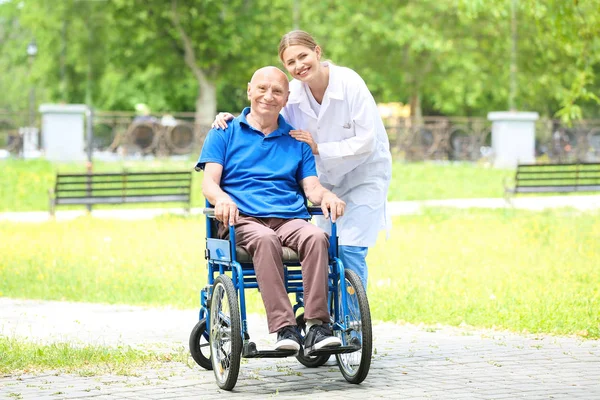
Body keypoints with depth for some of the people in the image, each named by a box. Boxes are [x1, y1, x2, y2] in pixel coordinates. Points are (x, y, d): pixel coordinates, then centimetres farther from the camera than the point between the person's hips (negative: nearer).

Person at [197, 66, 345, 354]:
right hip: (241, 220, -2)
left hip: (289, 219, 2)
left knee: (317, 237, -33)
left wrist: (326, 196, -11)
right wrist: (222, 198, -19)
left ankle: (317, 325, -39)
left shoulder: (296, 142, 25)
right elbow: (209, 181, 5)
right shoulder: (224, 134, 17)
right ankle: (284, 328, -45)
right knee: (265, 239, -38)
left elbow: (311, 186, 14)